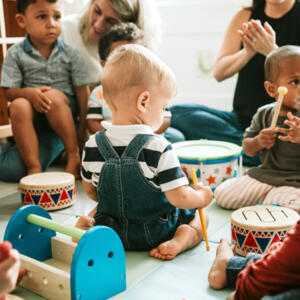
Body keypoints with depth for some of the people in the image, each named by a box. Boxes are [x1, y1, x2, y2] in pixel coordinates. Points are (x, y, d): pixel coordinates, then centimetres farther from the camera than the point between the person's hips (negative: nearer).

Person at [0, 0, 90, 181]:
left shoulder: (70, 54, -1)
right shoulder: (16, 54, 0)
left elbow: (83, 91, -2)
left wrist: (83, 127, -7)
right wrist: (29, 93, -26)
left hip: (64, 111, -1)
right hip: (33, 116, 1)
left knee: (53, 96, -34)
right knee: (18, 105, -32)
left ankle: (74, 154, -19)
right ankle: (34, 168, -29)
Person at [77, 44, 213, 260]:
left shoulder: (93, 145, -12)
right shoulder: (158, 148, -27)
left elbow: (90, 190, 2)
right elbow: (180, 197, -26)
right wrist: (202, 196, -5)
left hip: (110, 229, 4)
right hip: (155, 233, -3)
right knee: (198, 217, 20)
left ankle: (86, 226, 3)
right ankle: (182, 239, -11)